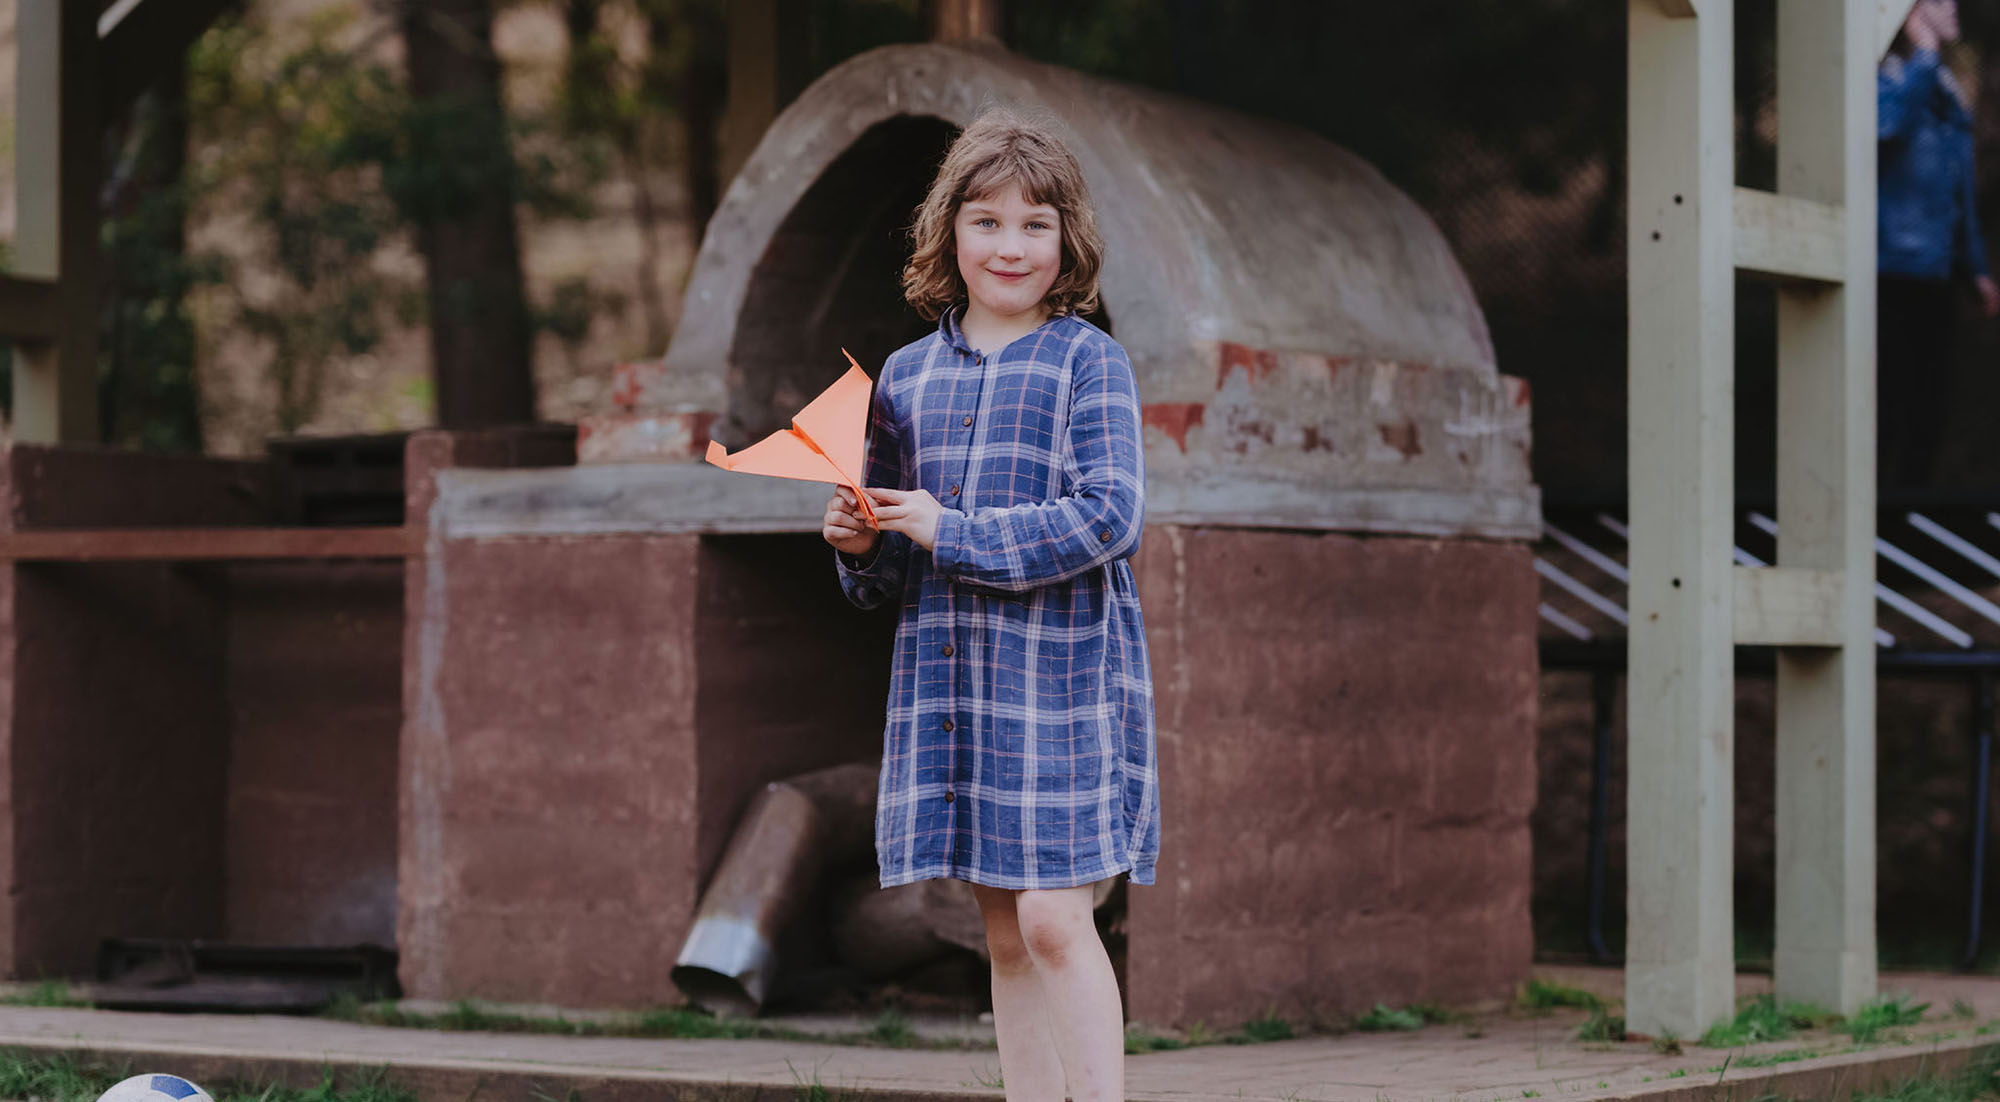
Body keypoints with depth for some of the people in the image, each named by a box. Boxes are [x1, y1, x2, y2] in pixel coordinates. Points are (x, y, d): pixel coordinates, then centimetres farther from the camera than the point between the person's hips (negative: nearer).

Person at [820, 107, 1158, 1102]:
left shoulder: (1088, 362, -4)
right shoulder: (907, 375, 11)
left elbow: (1108, 516, -16)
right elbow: (892, 573, 18)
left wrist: (947, 532, -16)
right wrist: (861, 548, -5)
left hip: (1065, 672, -5)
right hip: (946, 674, 5)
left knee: (1054, 920, -11)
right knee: (1004, 935, 8)